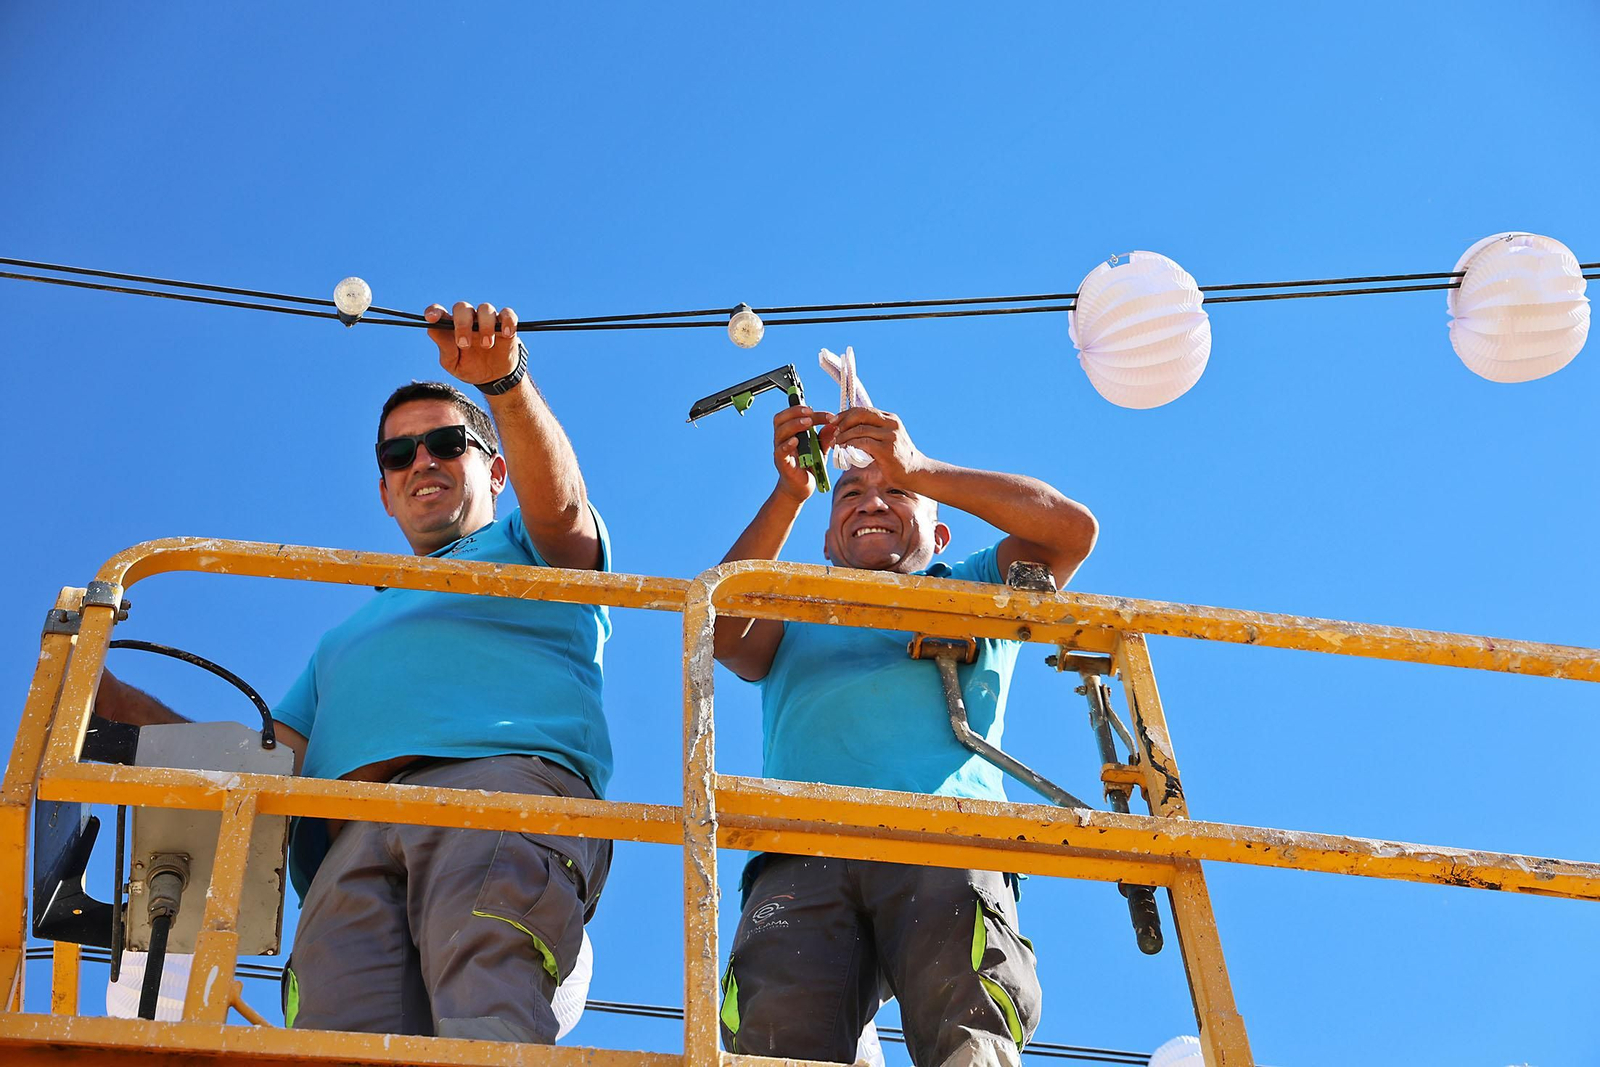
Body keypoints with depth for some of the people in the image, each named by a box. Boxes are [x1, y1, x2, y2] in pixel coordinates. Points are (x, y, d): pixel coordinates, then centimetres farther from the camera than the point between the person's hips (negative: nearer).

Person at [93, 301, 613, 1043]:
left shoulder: (525, 552, 29)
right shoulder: (349, 638, 43)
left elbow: (560, 505, 4)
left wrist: (505, 381, -16)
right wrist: (113, 701, 24)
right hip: (354, 836, 4)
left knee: (485, 1017, -34)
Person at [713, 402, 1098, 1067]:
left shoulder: (973, 591, 34)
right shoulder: (794, 614, 36)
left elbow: (1072, 528, 16)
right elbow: (722, 634, 13)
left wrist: (918, 469, 9)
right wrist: (789, 493, 5)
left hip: (946, 841, -1)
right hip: (802, 855, 1)